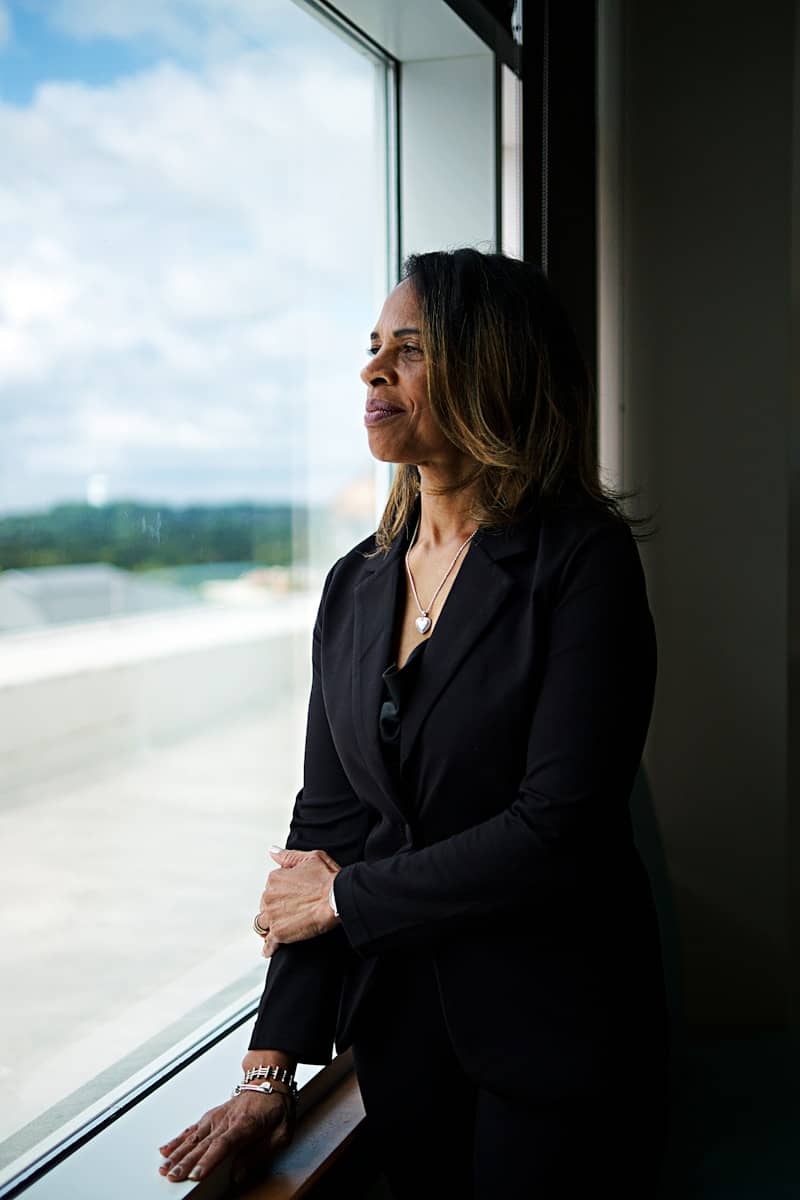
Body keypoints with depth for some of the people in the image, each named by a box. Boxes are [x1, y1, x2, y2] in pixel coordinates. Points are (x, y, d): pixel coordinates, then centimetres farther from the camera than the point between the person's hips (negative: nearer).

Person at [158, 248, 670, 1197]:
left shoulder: (583, 560, -14)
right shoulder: (356, 585, 3)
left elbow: (561, 829, -21)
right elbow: (324, 823, 3)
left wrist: (343, 897, -11)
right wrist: (270, 1068, -1)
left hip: (554, 1042, -5)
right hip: (399, 1028, 5)